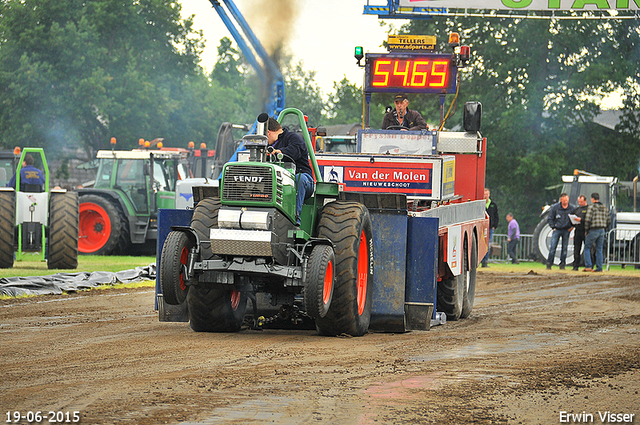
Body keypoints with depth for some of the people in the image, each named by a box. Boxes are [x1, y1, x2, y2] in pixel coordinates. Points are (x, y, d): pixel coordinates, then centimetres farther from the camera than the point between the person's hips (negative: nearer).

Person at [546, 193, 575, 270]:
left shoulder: (572, 208, 0)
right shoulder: (555, 207, -4)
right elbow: (549, 218, 4)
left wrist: (572, 226, 1)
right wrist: (553, 227, -4)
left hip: (566, 230, 2)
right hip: (557, 229, -1)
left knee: (565, 248, 3)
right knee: (553, 247, -9)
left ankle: (562, 264, 11)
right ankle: (549, 264, -5)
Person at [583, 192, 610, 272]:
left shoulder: (591, 207, -8)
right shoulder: (604, 208, 12)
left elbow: (587, 219, -15)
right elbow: (609, 220, 13)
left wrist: (586, 230, -4)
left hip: (593, 230, -6)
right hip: (602, 231, 6)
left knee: (587, 248, 3)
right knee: (599, 249, 10)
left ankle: (588, 266, -7)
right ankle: (599, 268, 7)